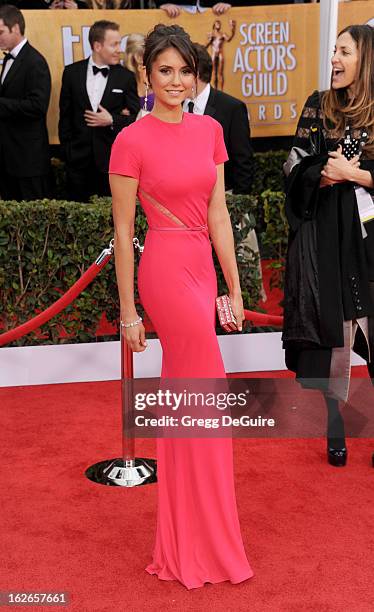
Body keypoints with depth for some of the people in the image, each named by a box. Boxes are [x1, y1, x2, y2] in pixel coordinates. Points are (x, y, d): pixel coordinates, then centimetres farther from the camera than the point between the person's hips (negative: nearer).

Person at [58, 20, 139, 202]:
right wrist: (67, 149, 3)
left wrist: (112, 120, -13)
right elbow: (65, 114, 7)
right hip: (78, 158, 1)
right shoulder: (72, 72, 3)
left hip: (111, 158, -1)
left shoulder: (126, 77, 0)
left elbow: (137, 117, 1)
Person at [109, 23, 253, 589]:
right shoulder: (132, 141, -9)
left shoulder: (209, 129, 9)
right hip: (166, 270, -6)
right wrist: (127, 311, -6)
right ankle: (211, 545, 21)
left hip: (201, 270, 6)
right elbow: (123, 233, -7)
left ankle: (182, 539, 31)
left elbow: (218, 214, 9)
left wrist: (234, 287, 7)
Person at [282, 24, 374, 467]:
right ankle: (334, 426, 15)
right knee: (330, 329, 3)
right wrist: (330, 173, -11)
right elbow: (297, 170, 5)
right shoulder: (318, 108, 8)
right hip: (326, 236, 2)